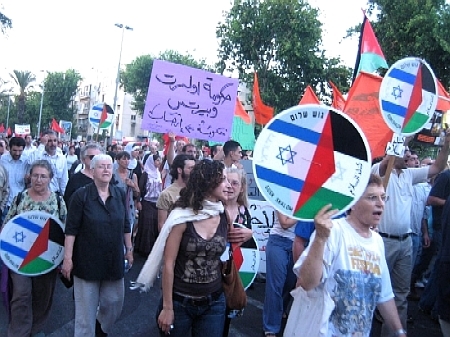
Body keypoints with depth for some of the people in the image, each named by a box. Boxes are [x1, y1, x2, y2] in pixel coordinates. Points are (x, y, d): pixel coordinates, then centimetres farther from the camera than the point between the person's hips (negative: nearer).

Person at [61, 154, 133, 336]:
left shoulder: (120, 194, 1)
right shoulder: (81, 195, -11)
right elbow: (71, 229, -10)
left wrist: (129, 249, 11)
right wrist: (67, 258, -13)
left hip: (114, 260, 4)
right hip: (87, 260, -4)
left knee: (115, 303, 18)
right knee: (86, 309, 6)